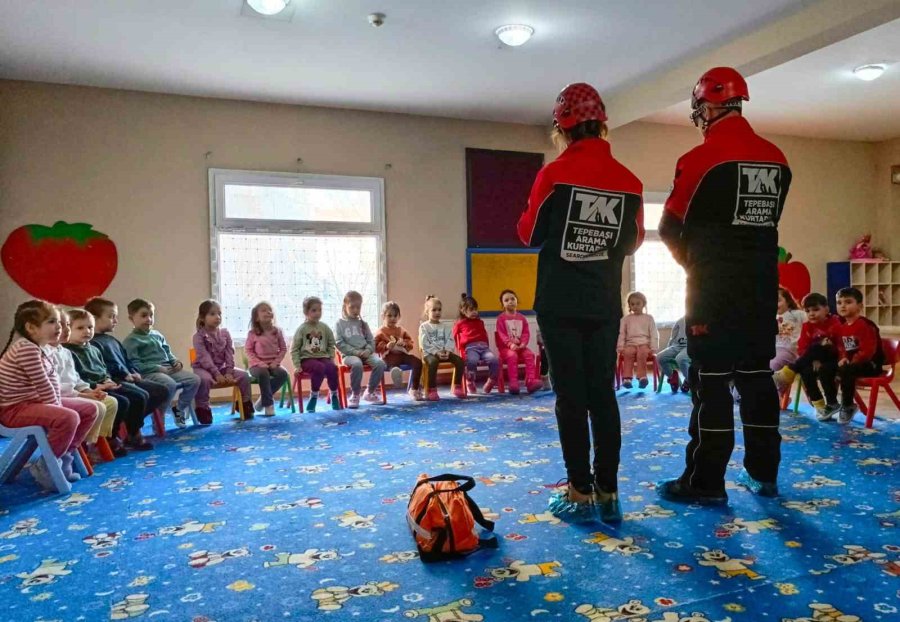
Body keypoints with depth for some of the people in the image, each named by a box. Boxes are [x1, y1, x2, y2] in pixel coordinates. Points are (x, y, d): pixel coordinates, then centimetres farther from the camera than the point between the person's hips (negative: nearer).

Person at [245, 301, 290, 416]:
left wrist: (276, 362, -9)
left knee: (283, 374, -27)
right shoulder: (252, 333, -3)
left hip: (273, 364, 3)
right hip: (258, 365, -3)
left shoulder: (277, 331, 3)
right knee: (263, 373, -37)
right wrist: (259, 363, -16)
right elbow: (248, 350, -3)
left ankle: (264, 399, -9)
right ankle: (269, 403, -21)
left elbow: (283, 349, 6)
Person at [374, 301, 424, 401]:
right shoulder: (380, 332, 6)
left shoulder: (401, 330, 20)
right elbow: (375, 346, -1)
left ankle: (414, 389, -12)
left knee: (417, 362, -17)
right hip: (389, 355, -4)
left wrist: (405, 343, -4)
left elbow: (410, 342, 20)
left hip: (402, 353, 4)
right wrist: (386, 346, -19)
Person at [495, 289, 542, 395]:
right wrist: (511, 344, -25)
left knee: (529, 354, -23)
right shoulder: (501, 318, 1)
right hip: (506, 347, -4)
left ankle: (531, 381, -29)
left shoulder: (522, 318, 13)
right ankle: (513, 382, -37)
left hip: (520, 346, 4)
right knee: (512, 356, -34)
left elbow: (526, 332, 7)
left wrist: (523, 344, -13)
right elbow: (502, 334, -10)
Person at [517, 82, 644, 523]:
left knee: (570, 397, 2)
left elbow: (529, 235, 0)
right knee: (603, 395, 9)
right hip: (605, 305, 4)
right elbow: (634, 242, 10)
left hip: (559, 304, -3)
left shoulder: (554, 174, -10)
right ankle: (608, 494, 14)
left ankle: (581, 494, 7)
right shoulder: (629, 181, 0)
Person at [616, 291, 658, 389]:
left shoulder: (649, 318, 12)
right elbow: (621, 334, 11)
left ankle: (642, 377, -37)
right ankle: (627, 378, -35)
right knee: (628, 353, -34)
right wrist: (620, 347, -1)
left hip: (645, 344, -1)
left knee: (642, 353, -36)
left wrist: (653, 348, -4)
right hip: (630, 344, 1)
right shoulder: (626, 318, 15)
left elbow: (654, 334, 8)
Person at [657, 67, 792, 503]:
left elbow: (670, 228, -5)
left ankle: (706, 481, 4)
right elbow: (766, 220, 14)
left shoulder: (702, 159, -11)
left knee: (711, 381, -2)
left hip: (714, 288, -6)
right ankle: (763, 473, 22)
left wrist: (692, 259, 12)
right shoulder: (776, 160, 9)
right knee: (757, 376, 13)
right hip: (763, 286, 6)